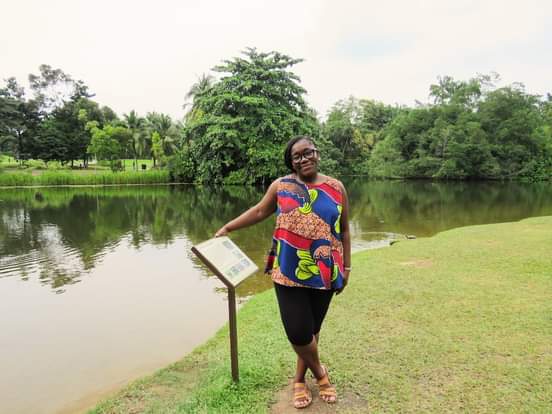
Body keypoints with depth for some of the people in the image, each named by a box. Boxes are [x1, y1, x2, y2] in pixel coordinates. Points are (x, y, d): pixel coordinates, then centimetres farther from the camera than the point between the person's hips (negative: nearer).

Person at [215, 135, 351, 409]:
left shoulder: (336, 187, 2)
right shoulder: (281, 185, 1)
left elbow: (344, 230, 6)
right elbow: (259, 212, 13)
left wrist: (346, 267, 6)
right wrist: (228, 228, 14)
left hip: (324, 272, 1)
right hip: (289, 272, -1)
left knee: (313, 328, 12)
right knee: (297, 331, -5)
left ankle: (300, 379, 35)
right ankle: (320, 374, 25)